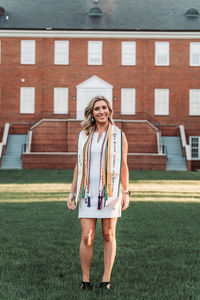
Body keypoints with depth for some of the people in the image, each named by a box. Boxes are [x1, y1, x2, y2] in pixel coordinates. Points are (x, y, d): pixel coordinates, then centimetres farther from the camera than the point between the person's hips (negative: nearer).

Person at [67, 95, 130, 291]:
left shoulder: (119, 135, 2)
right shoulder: (84, 135, 8)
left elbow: (123, 165, 4)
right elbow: (79, 165, 11)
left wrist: (126, 193, -1)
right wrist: (72, 192, 5)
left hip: (110, 192, -1)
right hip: (88, 192, 2)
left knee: (108, 235, 5)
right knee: (87, 237, -3)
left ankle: (106, 280, 14)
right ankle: (85, 280, 11)